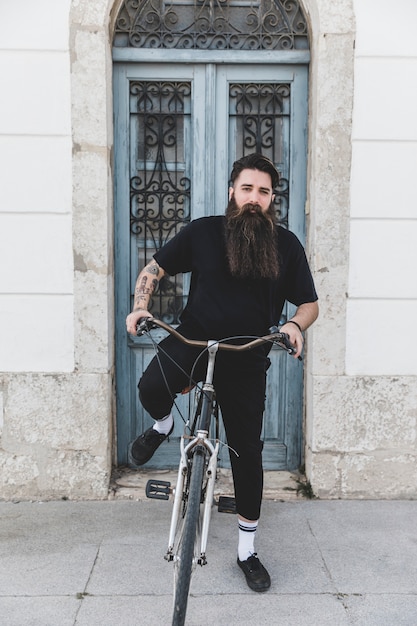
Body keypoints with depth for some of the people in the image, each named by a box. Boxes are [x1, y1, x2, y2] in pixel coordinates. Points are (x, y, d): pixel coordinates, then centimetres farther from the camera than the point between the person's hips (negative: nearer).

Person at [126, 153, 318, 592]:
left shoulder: (286, 244, 0)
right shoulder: (203, 231, -3)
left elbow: (309, 303, 4)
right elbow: (154, 268, 4)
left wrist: (296, 325, -18)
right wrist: (140, 306, -14)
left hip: (246, 360, 1)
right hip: (193, 340, -1)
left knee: (247, 451, 6)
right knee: (151, 389, -32)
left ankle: (247, 551, 25)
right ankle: (163, 425, 9)